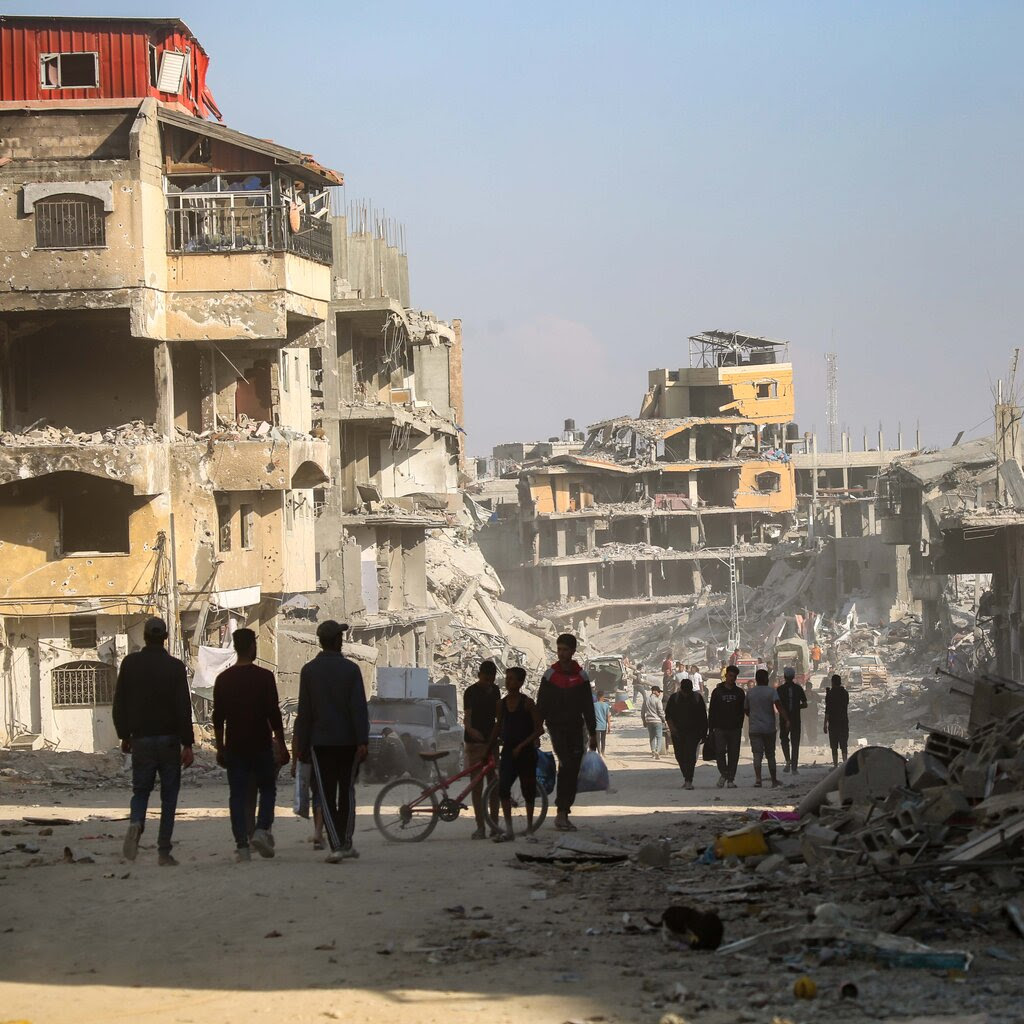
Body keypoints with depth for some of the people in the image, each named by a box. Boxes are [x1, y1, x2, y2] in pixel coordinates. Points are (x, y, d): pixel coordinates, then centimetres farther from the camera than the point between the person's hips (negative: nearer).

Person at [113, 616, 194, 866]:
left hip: (141, 740, 1)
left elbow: (120, 702, 3)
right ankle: (164, 852, 3)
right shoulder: (175, 667, -6)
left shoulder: (131, 663, 0)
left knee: (141, 790, 13)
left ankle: (136, 823, -19)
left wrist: (124, 735, 13)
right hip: (169, 740, -1)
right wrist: (187, 744, -8)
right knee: (169, 795, 6)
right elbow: (183, 707, -10)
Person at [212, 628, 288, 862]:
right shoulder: (264, 677, -7)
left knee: (237, 794, 3)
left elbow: (218, 718, 6)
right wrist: (281, 745, -4)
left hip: (234, 746, 2)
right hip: (261, 745, -2)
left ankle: (241, 845, -3)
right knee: (267, 789, 12)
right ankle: (262, 830, -8)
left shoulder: (223, 679, 4)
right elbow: (274, 714, -9)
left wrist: (220, 749, 13)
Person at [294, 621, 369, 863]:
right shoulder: (350, 669, -4)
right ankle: (346, 843, 17)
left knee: (327, 795, 0)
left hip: (320, 742, 0)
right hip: (348, 741, 0)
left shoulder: (309, 670, -1)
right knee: (347, 792, 15)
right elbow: (359, 708, -9)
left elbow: (304, 711, 1)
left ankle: (336, 845, -11)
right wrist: (363, 741, -9)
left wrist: (302, 745, 6)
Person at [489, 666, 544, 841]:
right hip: (508, 752, 4)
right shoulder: (502, 703, 7)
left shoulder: (527, 703, -8)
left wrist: (521, 746, -17)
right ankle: (508, 830, -12)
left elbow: (539, 729, -9)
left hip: (525, 753, -4)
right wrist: (488, 750, 19)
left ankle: (529, 826, 22)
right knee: (503, 789, -12)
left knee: (528, 791, 6)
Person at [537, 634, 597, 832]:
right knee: (566, 764, -19)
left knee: (573, 771, 0)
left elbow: (588, 706, 11)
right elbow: (541, 706, 4)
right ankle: (562, 812, -17)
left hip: (575, 728, 3)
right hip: (556, 726, -3)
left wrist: (593, 733, 8)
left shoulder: (581, 676, 8)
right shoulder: (550, 675, 3)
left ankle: (564, 815, 8)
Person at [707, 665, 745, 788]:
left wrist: (740, 725, 1)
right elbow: (711, 710, 5)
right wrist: (711, 727, -2)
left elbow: (742, 711, 11)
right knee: (720, 751, -14)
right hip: (720, 727, -1)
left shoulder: (739, 692, 10)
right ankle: (723, 773, 5)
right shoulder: (718, 691, 6)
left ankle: (730, 779, 8)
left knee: (733, 754, 1)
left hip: (735, 728, 1)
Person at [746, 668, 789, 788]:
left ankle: (758, 778, -26)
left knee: (757, 754, -5)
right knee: (770, 755, 11)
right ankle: (774, 781, 19)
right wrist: (787, 720, -23)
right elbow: (779, 706, -18)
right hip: (769, 728, -1)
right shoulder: (771, 692, -4)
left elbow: (745, 710, 13)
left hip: (754, 729, 1)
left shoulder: (750, 692, 5)